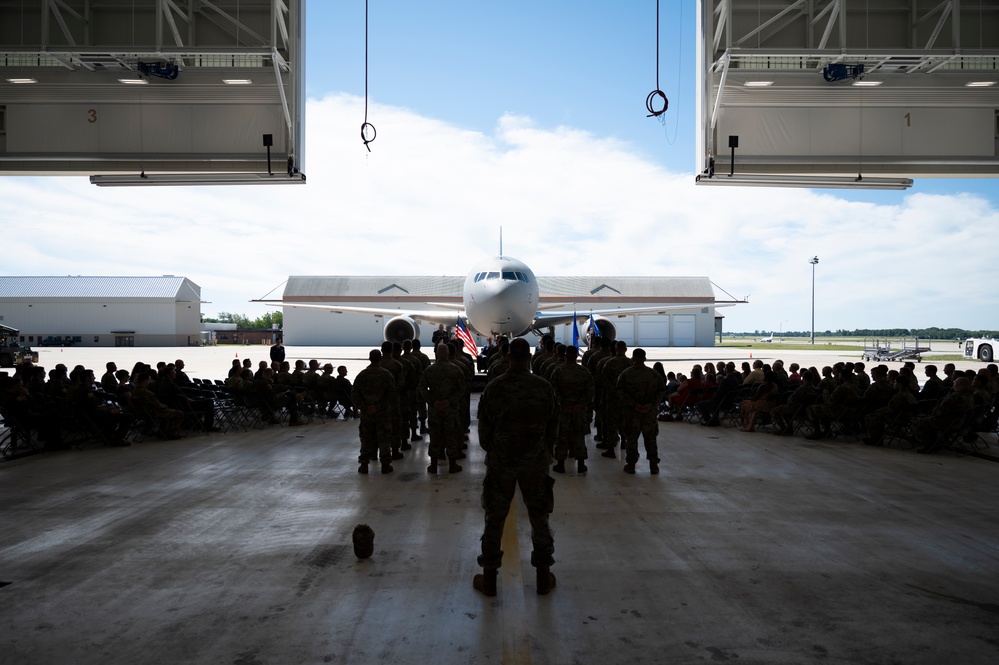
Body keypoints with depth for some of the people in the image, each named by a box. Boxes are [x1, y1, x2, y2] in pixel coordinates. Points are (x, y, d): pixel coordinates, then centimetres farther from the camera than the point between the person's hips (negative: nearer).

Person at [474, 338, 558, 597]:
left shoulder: (494, 387, -9)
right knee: (539, 518, 12)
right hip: (536, 462, 1)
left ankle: (489, 578, 16)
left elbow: (484, 428, -3)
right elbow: (553, 427, 0)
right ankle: (544, 577, 20)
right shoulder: (544, 388, -7)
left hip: (500, 461, -1)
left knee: (495, 520, 9)